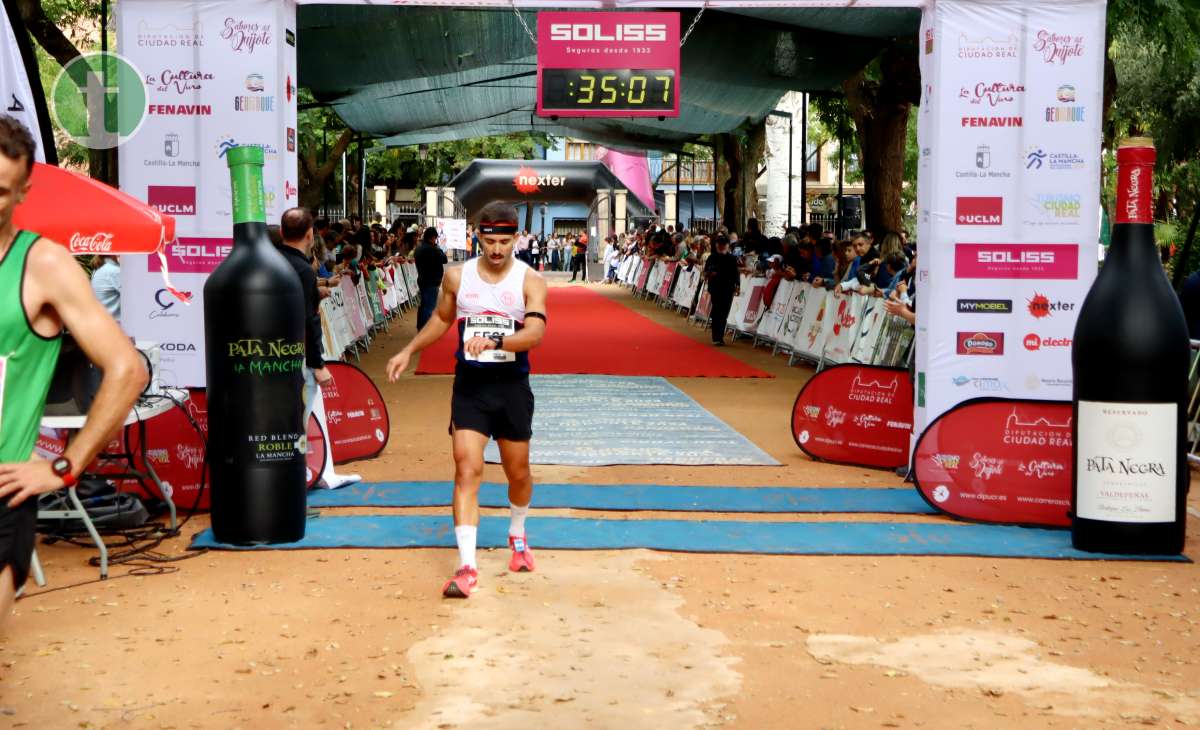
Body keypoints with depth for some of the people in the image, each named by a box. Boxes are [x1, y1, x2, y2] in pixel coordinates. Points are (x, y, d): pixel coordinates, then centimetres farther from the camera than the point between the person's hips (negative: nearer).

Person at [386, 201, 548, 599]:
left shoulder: (530, 280, -8)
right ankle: (466, 566, -12)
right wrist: (409, 350, 16)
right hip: (469, 384, 0)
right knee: (466, 469, -12)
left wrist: (495, 342, -38)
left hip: (512, 385, 0)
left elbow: (536, 331, -23)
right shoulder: (457, 276, 0)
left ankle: (518, 536, 44)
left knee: (518, 472, 14)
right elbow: (441, 318, 19)